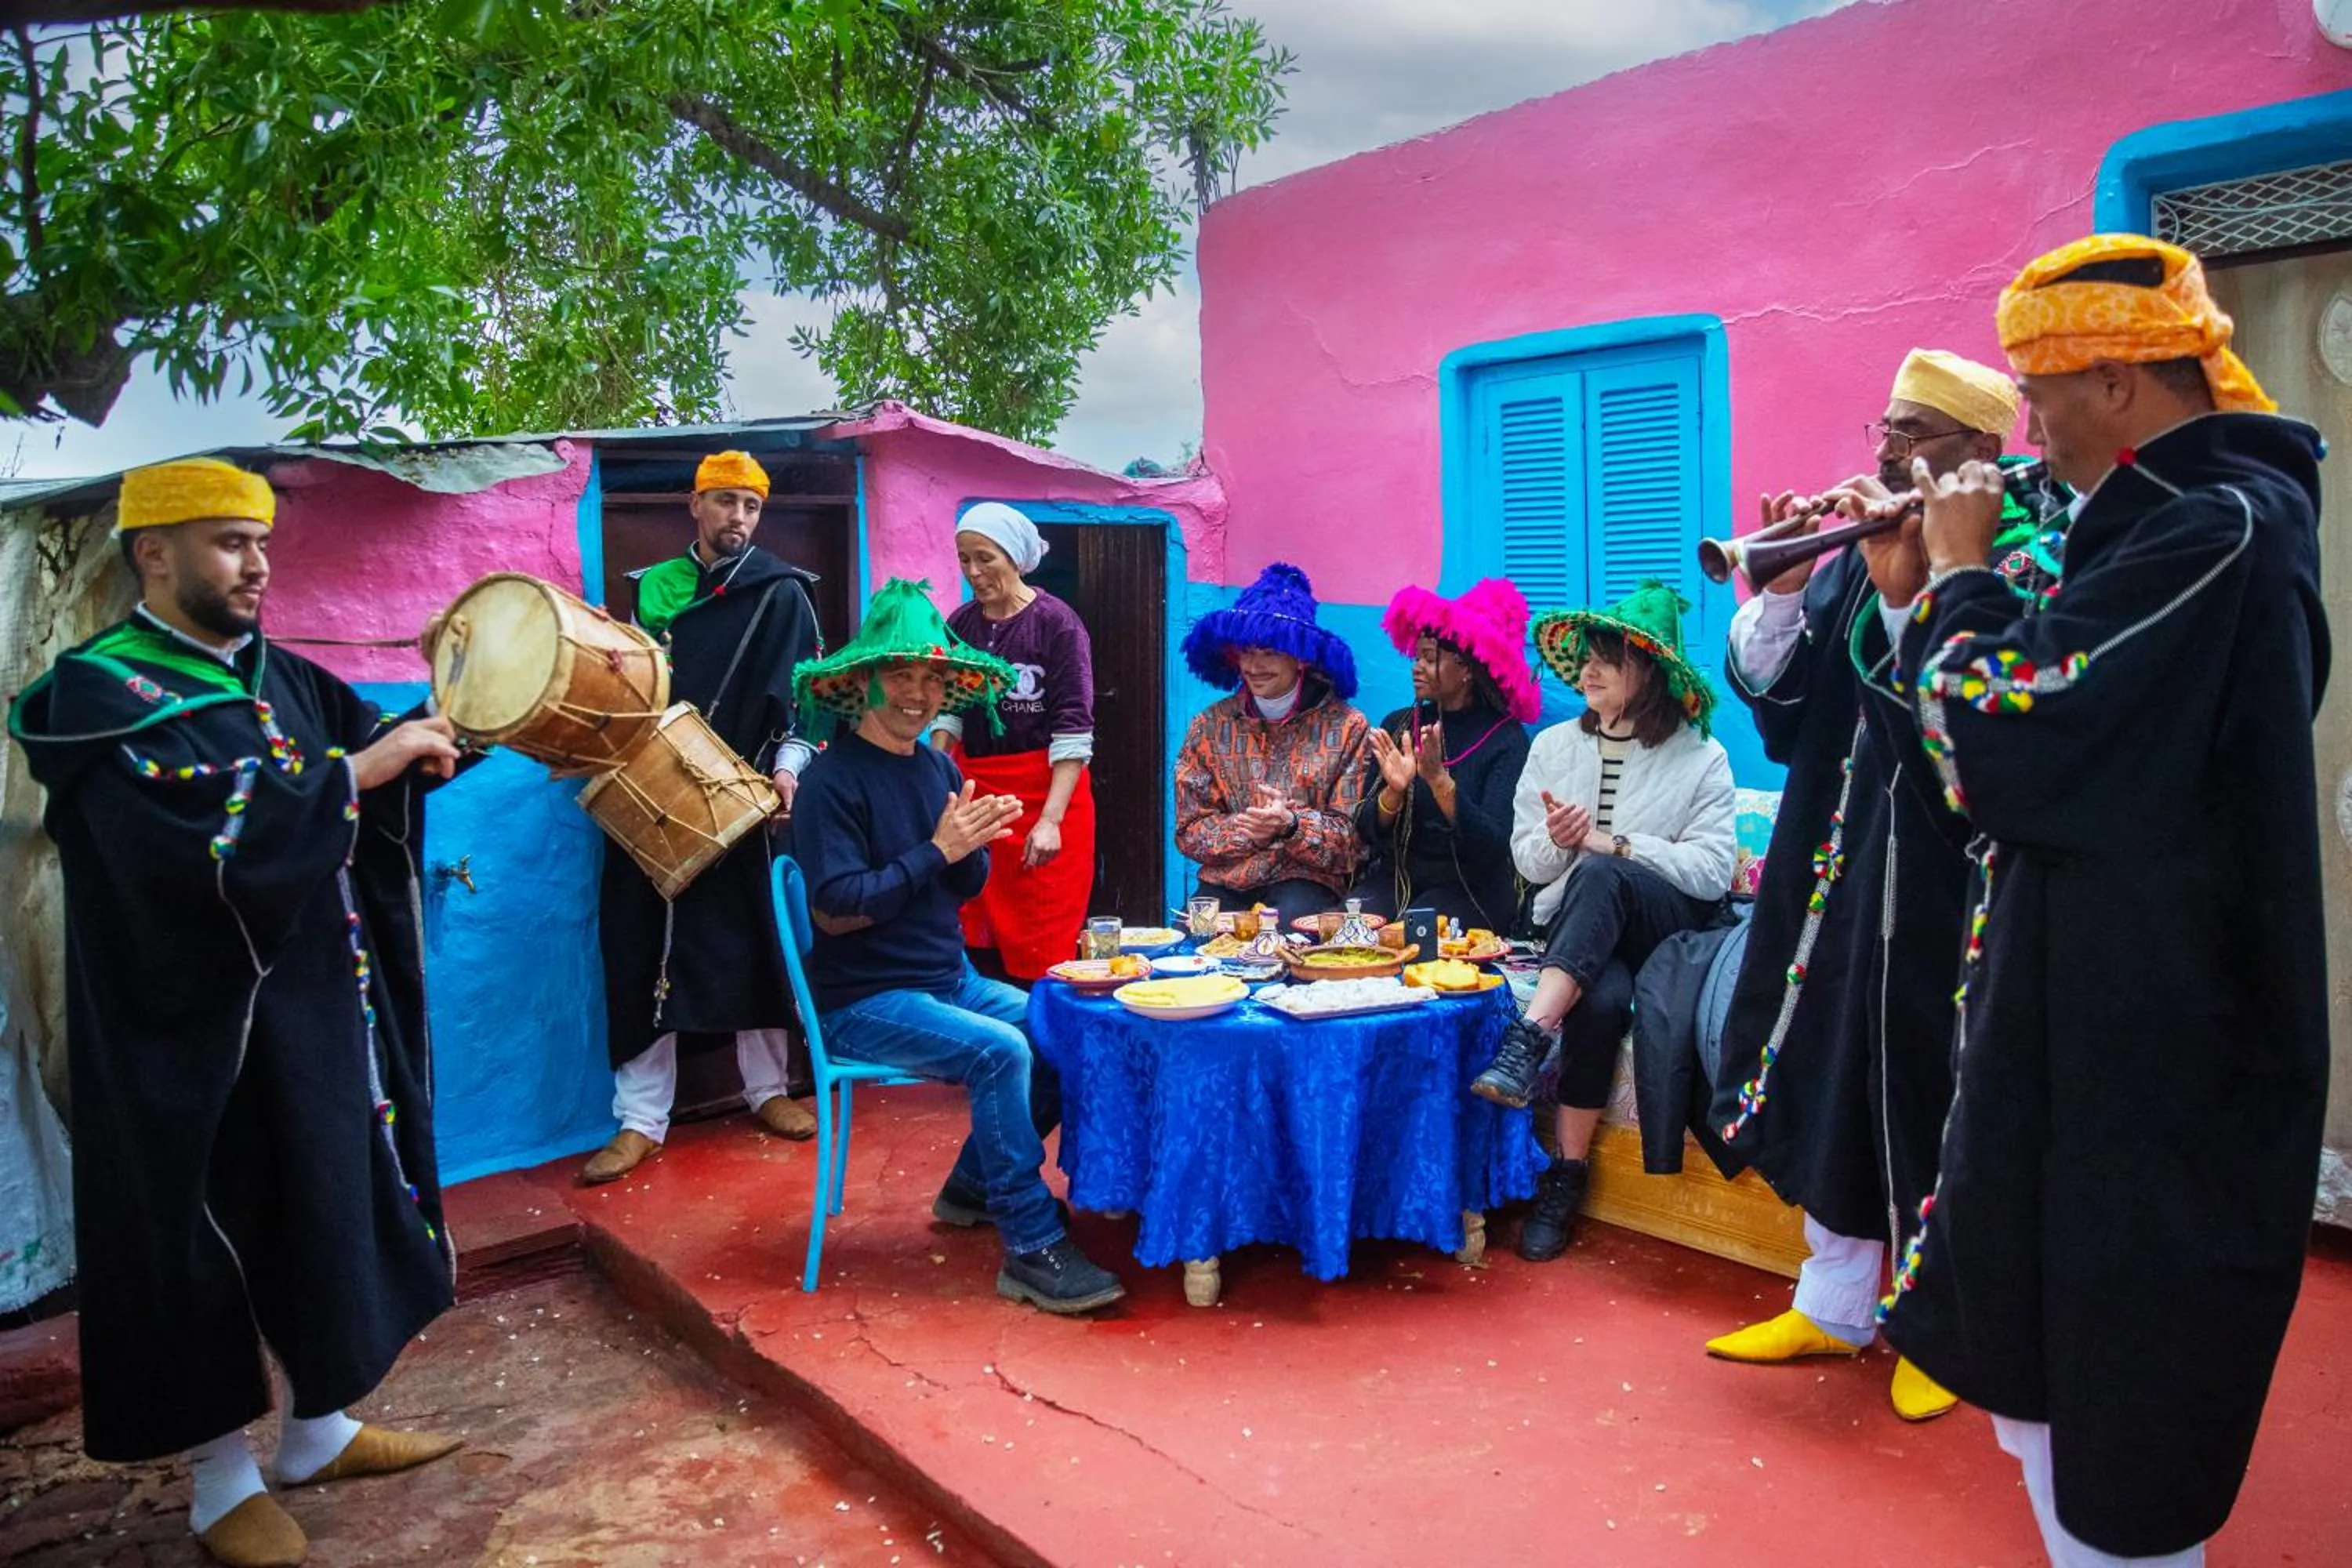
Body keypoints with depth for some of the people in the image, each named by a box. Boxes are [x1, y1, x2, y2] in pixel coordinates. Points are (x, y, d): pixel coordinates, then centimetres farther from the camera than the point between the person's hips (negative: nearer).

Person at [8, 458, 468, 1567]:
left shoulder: (274, 673, 8)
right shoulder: (103, 691, -15)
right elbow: (215, 836, -28)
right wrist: (363, 768, -25)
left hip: (315, 1009, 7)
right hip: (197, 1035, -7)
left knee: (326, 1205, 16)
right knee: (207, 1235, 7)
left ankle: (318, 1430, 35)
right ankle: (221, 1478, 26)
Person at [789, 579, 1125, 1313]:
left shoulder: (940, 768, 8)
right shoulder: (833, 778, -14)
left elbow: (965, 889, 10)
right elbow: (836, 910, -20)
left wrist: (974, 844, -12)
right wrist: (937, 849, -22)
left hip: (950, 979, 8)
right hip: (864, 1001, -7)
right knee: (1000, 1052, -27)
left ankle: (975, 1185, 15)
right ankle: (1031, 1250, -18)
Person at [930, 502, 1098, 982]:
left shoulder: (1057, 624, -6)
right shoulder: (960, 624, 9)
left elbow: (1074, 734, -11)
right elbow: (948, 713, 12)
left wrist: (1050, 820, -19)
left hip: (1045, 793, -4)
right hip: (975, 792, 5)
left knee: (1042, 951, -2)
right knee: (977, 941, 3)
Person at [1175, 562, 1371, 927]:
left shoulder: (1346, 728, 1)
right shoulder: (1210, 725, 9)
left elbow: (1353, 841, -3)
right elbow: (1189, 832, 6)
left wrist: (1292, 825, -21)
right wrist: (1244, 829, -13)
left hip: (1306, 883, -2)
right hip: (1224, 884, 2)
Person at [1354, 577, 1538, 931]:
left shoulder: (1505, 738, -6)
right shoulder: (1397, 726, 6)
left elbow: (1494, 846, -17)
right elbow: (1367, 831, 2)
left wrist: (1440, 780, -30)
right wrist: (1393, 792, -20)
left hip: (1471, 889, -3)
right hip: (1395, 878, 3)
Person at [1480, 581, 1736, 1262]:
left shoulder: (1700, 757, 0)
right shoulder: (1553, 746, 10)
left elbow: (1711, 871, -10)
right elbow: (1529, 864, 9)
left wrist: (1611, 842, -17)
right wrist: (1555, 841, -14)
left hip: (1670, 929, -2)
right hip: (1578, 931, 2)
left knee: (1599, 877, -37)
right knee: (1602, 998, -35)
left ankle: (1529, 1040, -42)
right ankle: (1566, 1178, -27)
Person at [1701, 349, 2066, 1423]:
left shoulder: (2025, 564, -10)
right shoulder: (1859, 556, 9)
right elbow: (1772, 692, 3)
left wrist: (1903, 597, -28)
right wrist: (1778, 591, -12)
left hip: (1942, 882, -6)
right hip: (1835, 868, 6)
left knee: (1932, 1103, 5)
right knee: (1831, 1081, 14)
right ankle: (1834, 1306, 31)